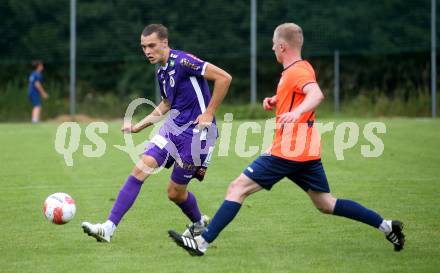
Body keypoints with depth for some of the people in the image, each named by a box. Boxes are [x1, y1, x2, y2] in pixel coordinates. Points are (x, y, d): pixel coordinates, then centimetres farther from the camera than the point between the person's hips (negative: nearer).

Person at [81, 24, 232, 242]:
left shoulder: (182, 61, -16)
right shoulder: (161, 72, 11)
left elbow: (224, 77, -21)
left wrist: (209, 113, -18)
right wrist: (138, 126, 21)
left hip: (195, 132, -8)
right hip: (173, 126, 8)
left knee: (175, 192, 3)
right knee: (140, 170, -8)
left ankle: (199, 223, 34)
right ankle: (109, 228, -8)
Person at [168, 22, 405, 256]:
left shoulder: (296, 71, -13)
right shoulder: (302, 68, 17)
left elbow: (316, 94, -32)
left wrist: (296, 112, -50)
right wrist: (276, 101, 18)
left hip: (288, 151, -10)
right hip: (307, 151, 10)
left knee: (237, 188, -8)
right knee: (325, 204, 13)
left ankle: (202, 242, -10)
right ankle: (386, 227, 8)